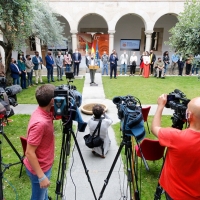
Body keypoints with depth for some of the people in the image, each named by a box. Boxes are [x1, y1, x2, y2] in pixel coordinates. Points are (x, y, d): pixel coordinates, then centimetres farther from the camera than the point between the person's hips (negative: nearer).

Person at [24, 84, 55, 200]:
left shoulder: (45, 113, -8)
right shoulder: (40, 122, -33)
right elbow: (29, 153, -28)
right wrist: (41, 177, -23)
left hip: (45, 165, 8)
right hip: (39, 169, -8)